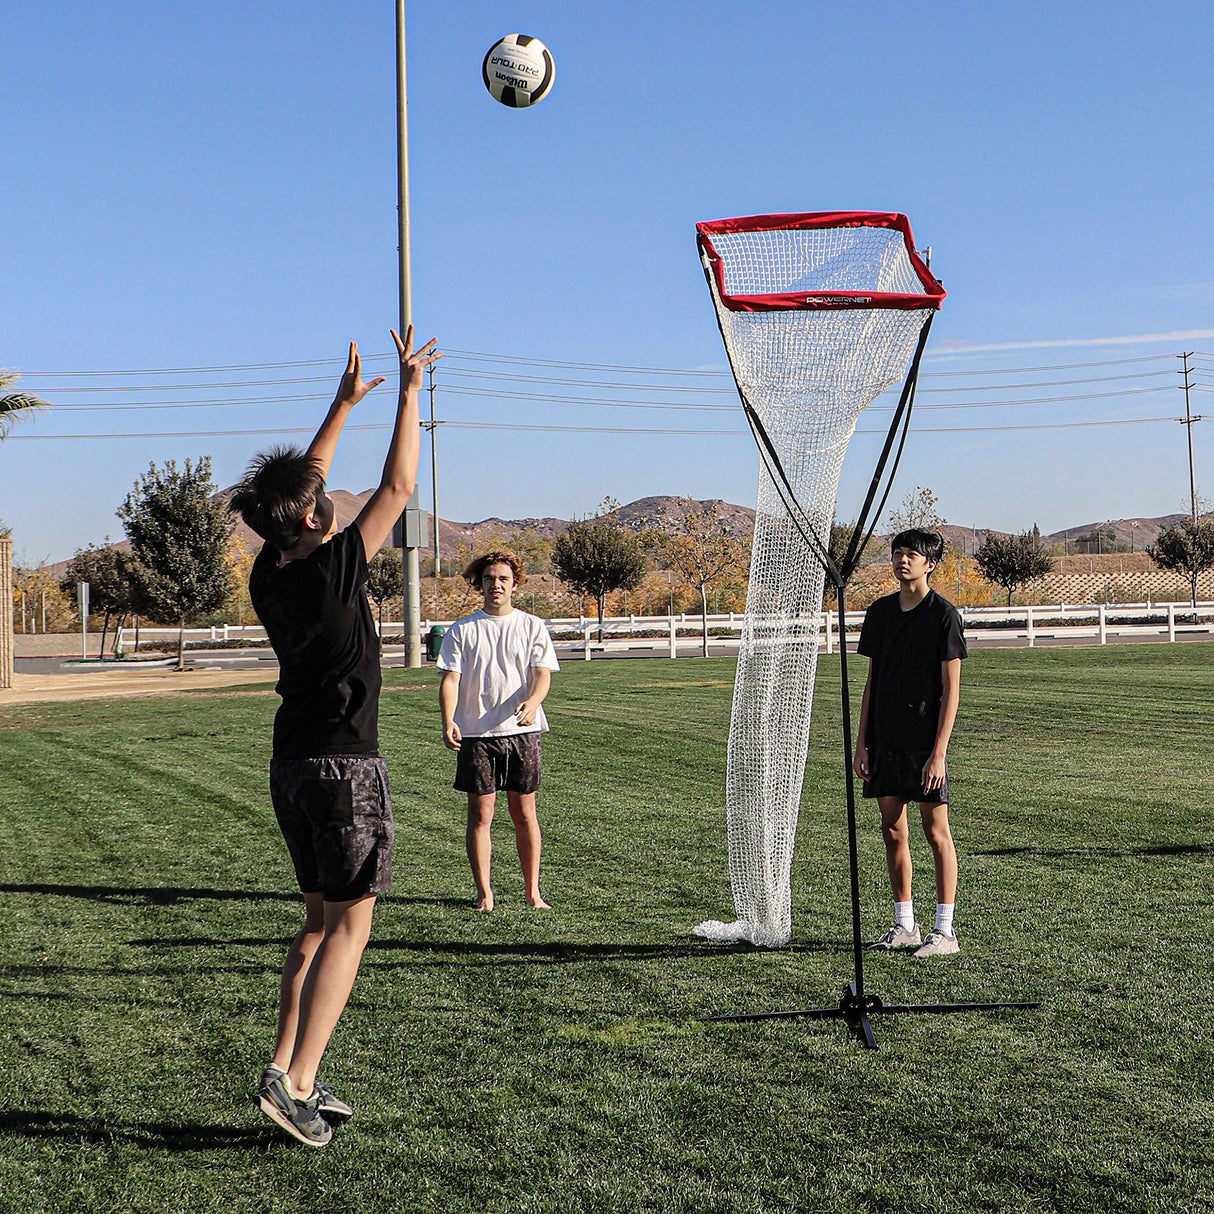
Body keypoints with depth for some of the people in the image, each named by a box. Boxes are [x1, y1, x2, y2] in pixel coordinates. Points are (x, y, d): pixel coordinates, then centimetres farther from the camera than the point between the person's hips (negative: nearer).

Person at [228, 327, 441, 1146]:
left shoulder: (269, 575, 3)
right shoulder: (333, 571, -16)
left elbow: (301, 484, 18)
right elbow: (398, 488, -10)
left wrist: (344, 404, 25)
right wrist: (411, 390, -1)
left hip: (291, 766, 8)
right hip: (346, 768, -8)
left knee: (321, 922, 15)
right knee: (350, 927, -2)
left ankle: (294, 1077, 14)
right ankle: (293, 1079, -8)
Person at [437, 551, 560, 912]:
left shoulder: (532, 626, 7)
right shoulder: (462, 630, 5)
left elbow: (542, 674, -2)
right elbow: (450, 678, -1)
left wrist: (532, 702, -24)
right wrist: (448, 721, -17)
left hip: (522, 731, 1)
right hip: (476, 733, 0)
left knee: (524, 814, 5)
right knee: (480, 815, 0)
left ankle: (532, 891, 13)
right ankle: (484, 893, 8)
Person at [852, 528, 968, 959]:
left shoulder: (943, 613, -6)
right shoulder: (879, 612, 11)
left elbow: (951, 688, -9)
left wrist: (939, 751, -15)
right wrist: (862, 741, 9)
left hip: (925, 742, -6)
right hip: (885, 741, 6)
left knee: (936, 831, -1)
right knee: (892, 831, 9)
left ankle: (945, 931, 5)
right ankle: (904, 926, 20)